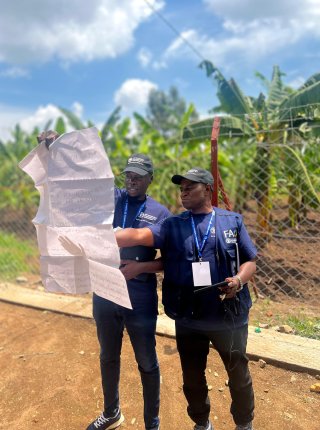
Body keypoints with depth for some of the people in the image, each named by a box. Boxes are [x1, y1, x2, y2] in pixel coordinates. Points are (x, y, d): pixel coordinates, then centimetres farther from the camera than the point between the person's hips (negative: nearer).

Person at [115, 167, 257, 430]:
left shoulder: (232, 221, 0)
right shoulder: (172, 226, 0)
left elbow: (250, 261, 3)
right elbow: (138, 236, -15)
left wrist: (239, 280, -18)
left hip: (229, 317, 0)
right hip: (188, 320, 1)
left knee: (239, 376, 18)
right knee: (193, 378, 18)